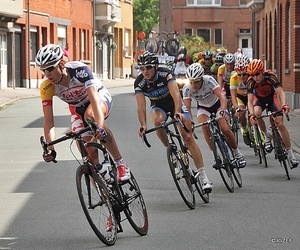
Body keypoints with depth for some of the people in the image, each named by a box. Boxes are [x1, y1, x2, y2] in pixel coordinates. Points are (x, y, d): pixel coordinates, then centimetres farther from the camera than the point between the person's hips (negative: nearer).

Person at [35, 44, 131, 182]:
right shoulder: (46, 87, -26)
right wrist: (50, 149, -40)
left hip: (100, 97, -4)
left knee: (90, 115, -37)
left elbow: (95, 101, -48)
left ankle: (121, 164, -29)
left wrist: (100, 128, -64)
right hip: (77, 108, 4)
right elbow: (48, 122, -25)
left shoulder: (80, 70, -37)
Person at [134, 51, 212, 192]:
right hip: (158, 106, 1)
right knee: (158, 121, -37)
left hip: (174, 104, -1)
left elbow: (175, 94, -40)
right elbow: (141, 106, -29)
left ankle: (203, 176, -12)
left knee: (188, 138, -12)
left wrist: (178, 112, -58)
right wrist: (143, 125, -47)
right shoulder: (139, 83, -22)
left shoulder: (165, 74, -29)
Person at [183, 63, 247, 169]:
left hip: (217, 104, -2)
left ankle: (237, 153, 6)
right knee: (204, 125, -28)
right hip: (203, 107, 2)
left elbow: (222, 96, -41)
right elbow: (187, 108, -30)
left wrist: (224, 110, -59)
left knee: (225, 129, -19)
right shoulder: (187, 88, -27)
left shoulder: (209, 80, -33)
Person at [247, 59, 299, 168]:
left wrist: (284, 105, -59)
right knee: (257, 113, -34)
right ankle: (267, 136, -8)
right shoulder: (251, 81, -29)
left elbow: (280, 91, -41)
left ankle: (290, 154, -8)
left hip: (272, 97, -1)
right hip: (259, 98, 1)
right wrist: (252, 114, -50)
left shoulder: (270, 76, -32)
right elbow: (250, 101, -32)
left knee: (280, 124, -15)